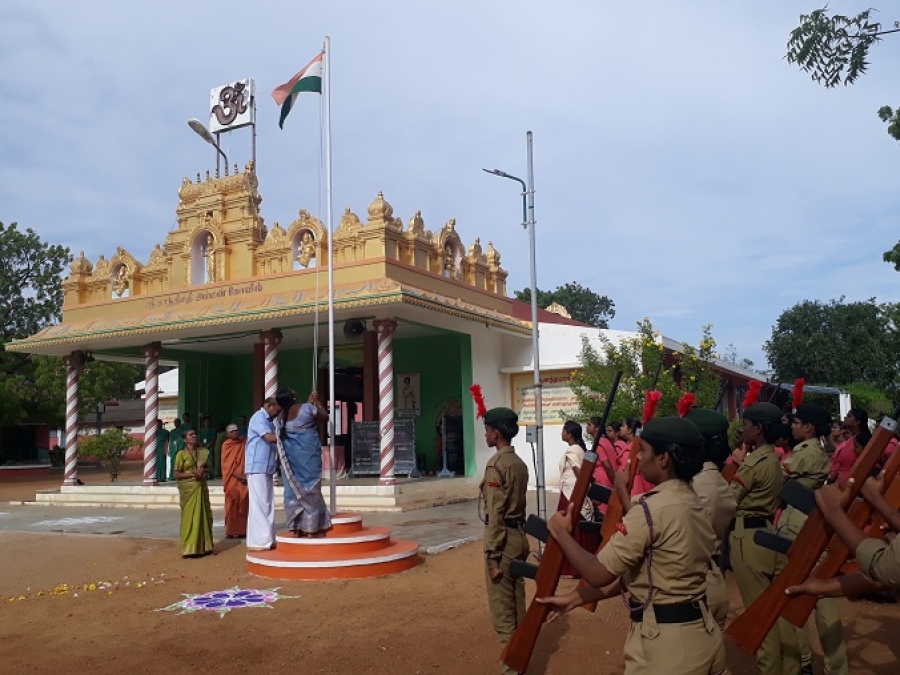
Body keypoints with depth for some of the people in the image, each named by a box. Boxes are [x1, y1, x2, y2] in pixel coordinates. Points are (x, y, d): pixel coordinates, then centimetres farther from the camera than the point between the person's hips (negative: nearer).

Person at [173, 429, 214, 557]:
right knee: (190, 517, -5)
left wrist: (203, 471, -5)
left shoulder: (203, 452, 9)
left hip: (202, 488, 5)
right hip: (188, 488, -5)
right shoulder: (181, 454, -4)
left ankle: (203, 546, 16)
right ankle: (190, 548, 1)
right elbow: (176, 474, -6)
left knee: (204, 516, 6)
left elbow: (208, 468, 17)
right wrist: (192, 474, -17)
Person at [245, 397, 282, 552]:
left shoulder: (267, 420, 19)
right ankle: (257, 542, -7)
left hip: (266, 468, 9)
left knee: (268, 504, 9)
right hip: (257, 467, -9)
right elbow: (269, 437, -21)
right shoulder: (259, 417, -8)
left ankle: (266, 539, 13)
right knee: (259, 504, -9)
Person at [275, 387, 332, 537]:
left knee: (294, 488, 8)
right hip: (308, 454, -5)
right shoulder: (306, 408, -15)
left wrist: (309, 402, 24)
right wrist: (317, 401, 10)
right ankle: (311, 528, 2)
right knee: (309, 487, 1)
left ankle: (296, 528, 9)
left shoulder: (283, 415, 4)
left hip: (291, 455, 5)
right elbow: (325, 417, 0)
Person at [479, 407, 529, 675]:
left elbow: (495, 515, -19)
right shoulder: (520, 463, 11)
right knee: (517, 604, 16)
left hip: (503, 539, -9)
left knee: (502, 610, -1)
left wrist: (493, 556, -18)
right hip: (519, 536, 9)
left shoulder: (496, 464, -16)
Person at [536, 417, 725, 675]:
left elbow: (599, 574, -18)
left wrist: (561, 532, -2)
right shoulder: (695, 506, 7)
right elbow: (636, 570, 9)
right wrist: (575, 598, 9)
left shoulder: (651, 509, -21)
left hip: (666, 645, -8)